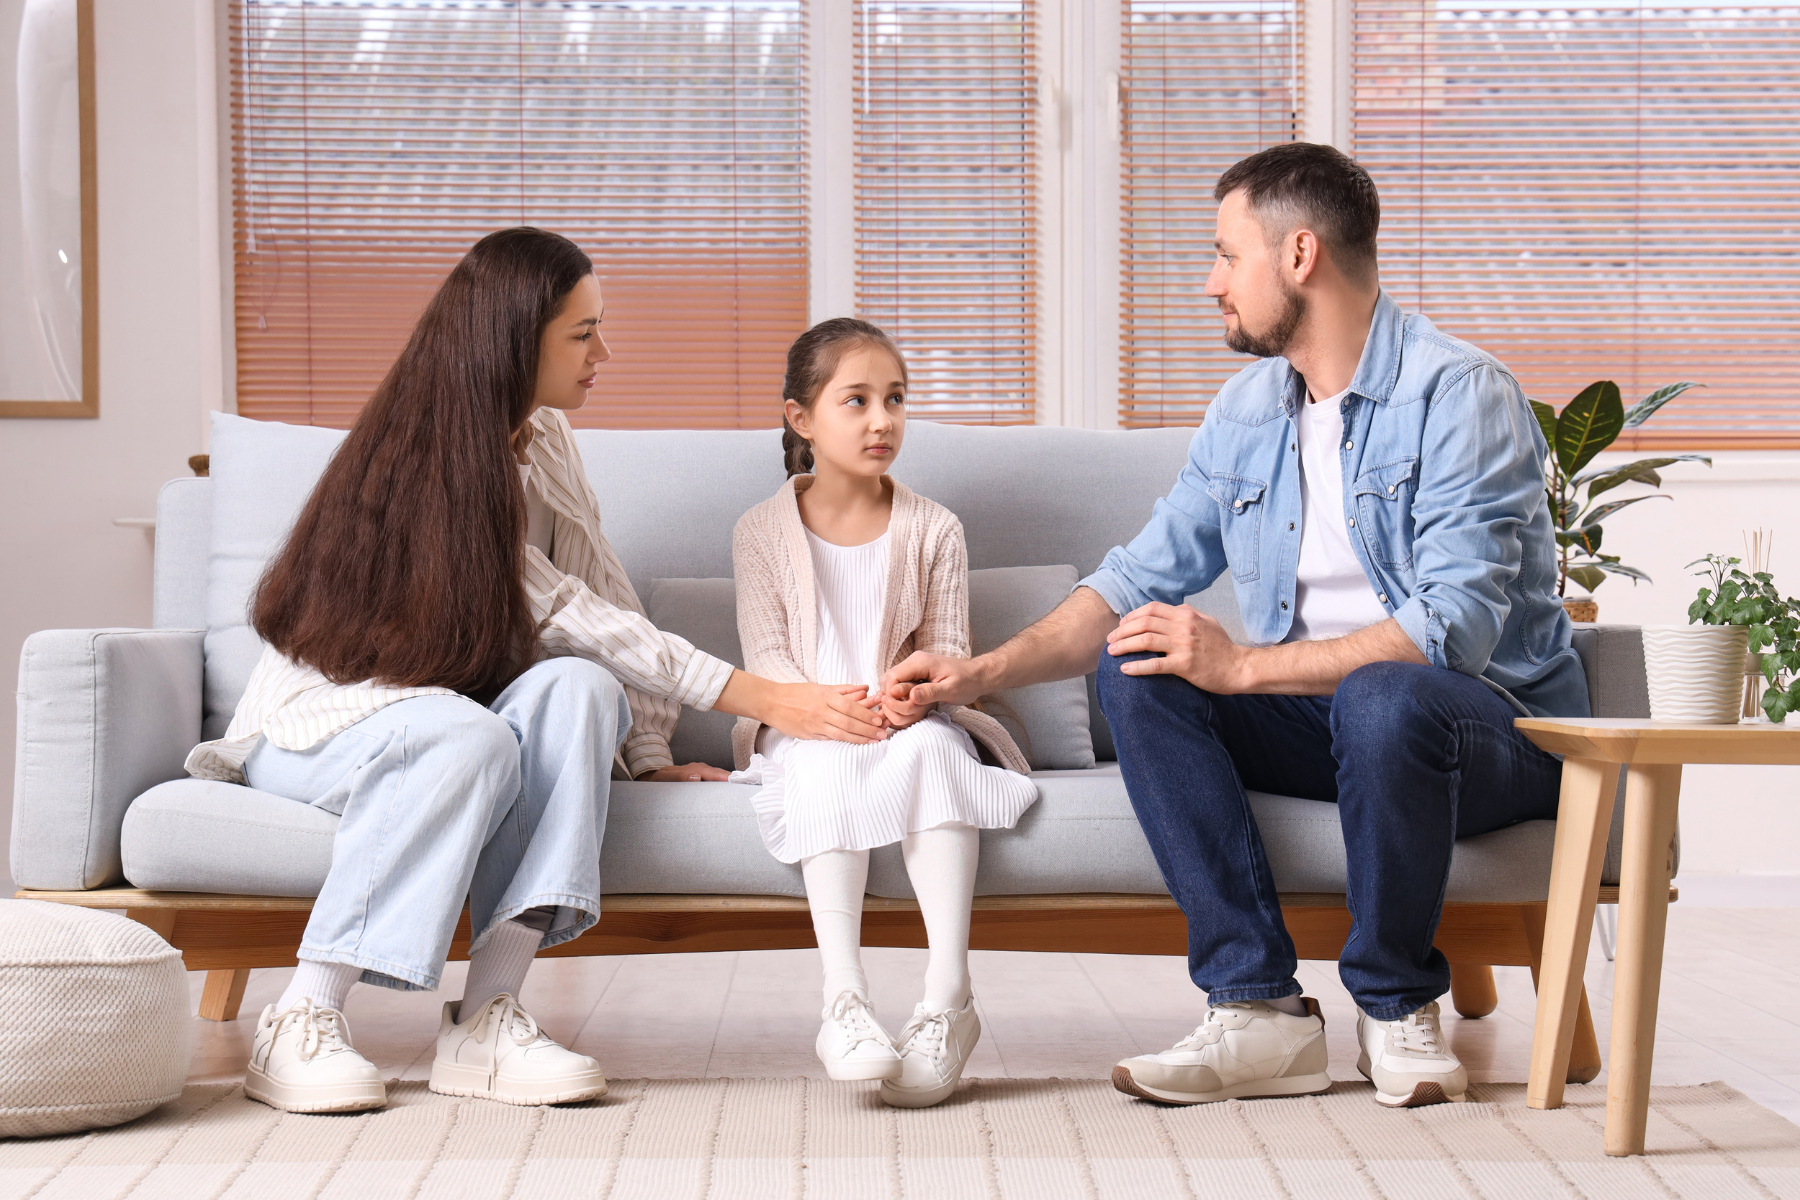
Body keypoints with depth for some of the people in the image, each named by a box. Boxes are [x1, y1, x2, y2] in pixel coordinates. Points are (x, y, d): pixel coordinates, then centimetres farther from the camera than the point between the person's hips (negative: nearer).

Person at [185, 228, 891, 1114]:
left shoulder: (541, 438, 5)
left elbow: (602, 597, 6)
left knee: (575, 689, -27)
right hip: (322, 719, -6)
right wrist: (763, 700, -26)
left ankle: (485, 1018, -35)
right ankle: (303, 1019, -31)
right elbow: (568, 616, -24)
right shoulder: (427, 462, -21)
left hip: (450, 709, 6)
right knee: (467, 735, -40)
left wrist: (648, 754, -6)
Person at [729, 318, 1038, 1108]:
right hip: (805, 734, -1)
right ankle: (843, 998, -44)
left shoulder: (932, 530, 9)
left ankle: (948, 997, -41)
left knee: (933, 747, -33)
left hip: (907, 724, 1)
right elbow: (765, 657, -3)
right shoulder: (762, 532, 5)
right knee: (830, 761, -35)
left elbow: (947, 649, 4)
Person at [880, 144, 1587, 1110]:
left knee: (1383, 697, -39)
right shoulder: (1247, 410, 8)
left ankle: (1395, 1007, -14)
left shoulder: (1457, 394, -15)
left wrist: (1240, 665, -27)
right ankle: (1260, 1010, -20)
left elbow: (1452, 627, -26)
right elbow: (1139, 580, 11)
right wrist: (983, 674, -3)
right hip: (1316, 718, 7)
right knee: (1136, 666, -17)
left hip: (1494, 725, -6)